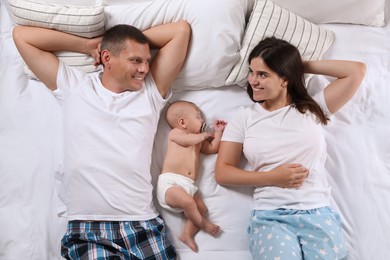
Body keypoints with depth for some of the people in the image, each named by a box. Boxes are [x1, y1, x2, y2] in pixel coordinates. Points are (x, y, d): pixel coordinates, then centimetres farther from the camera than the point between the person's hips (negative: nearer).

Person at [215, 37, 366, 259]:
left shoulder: (313, 108, 10)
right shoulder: (244, 117, 9)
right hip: (270, 217, -1)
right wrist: (272, 177, -7)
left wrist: (303, 66, 10)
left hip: (319, 213, 1)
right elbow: (222, 173, 6)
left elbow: (357, 71, 6)